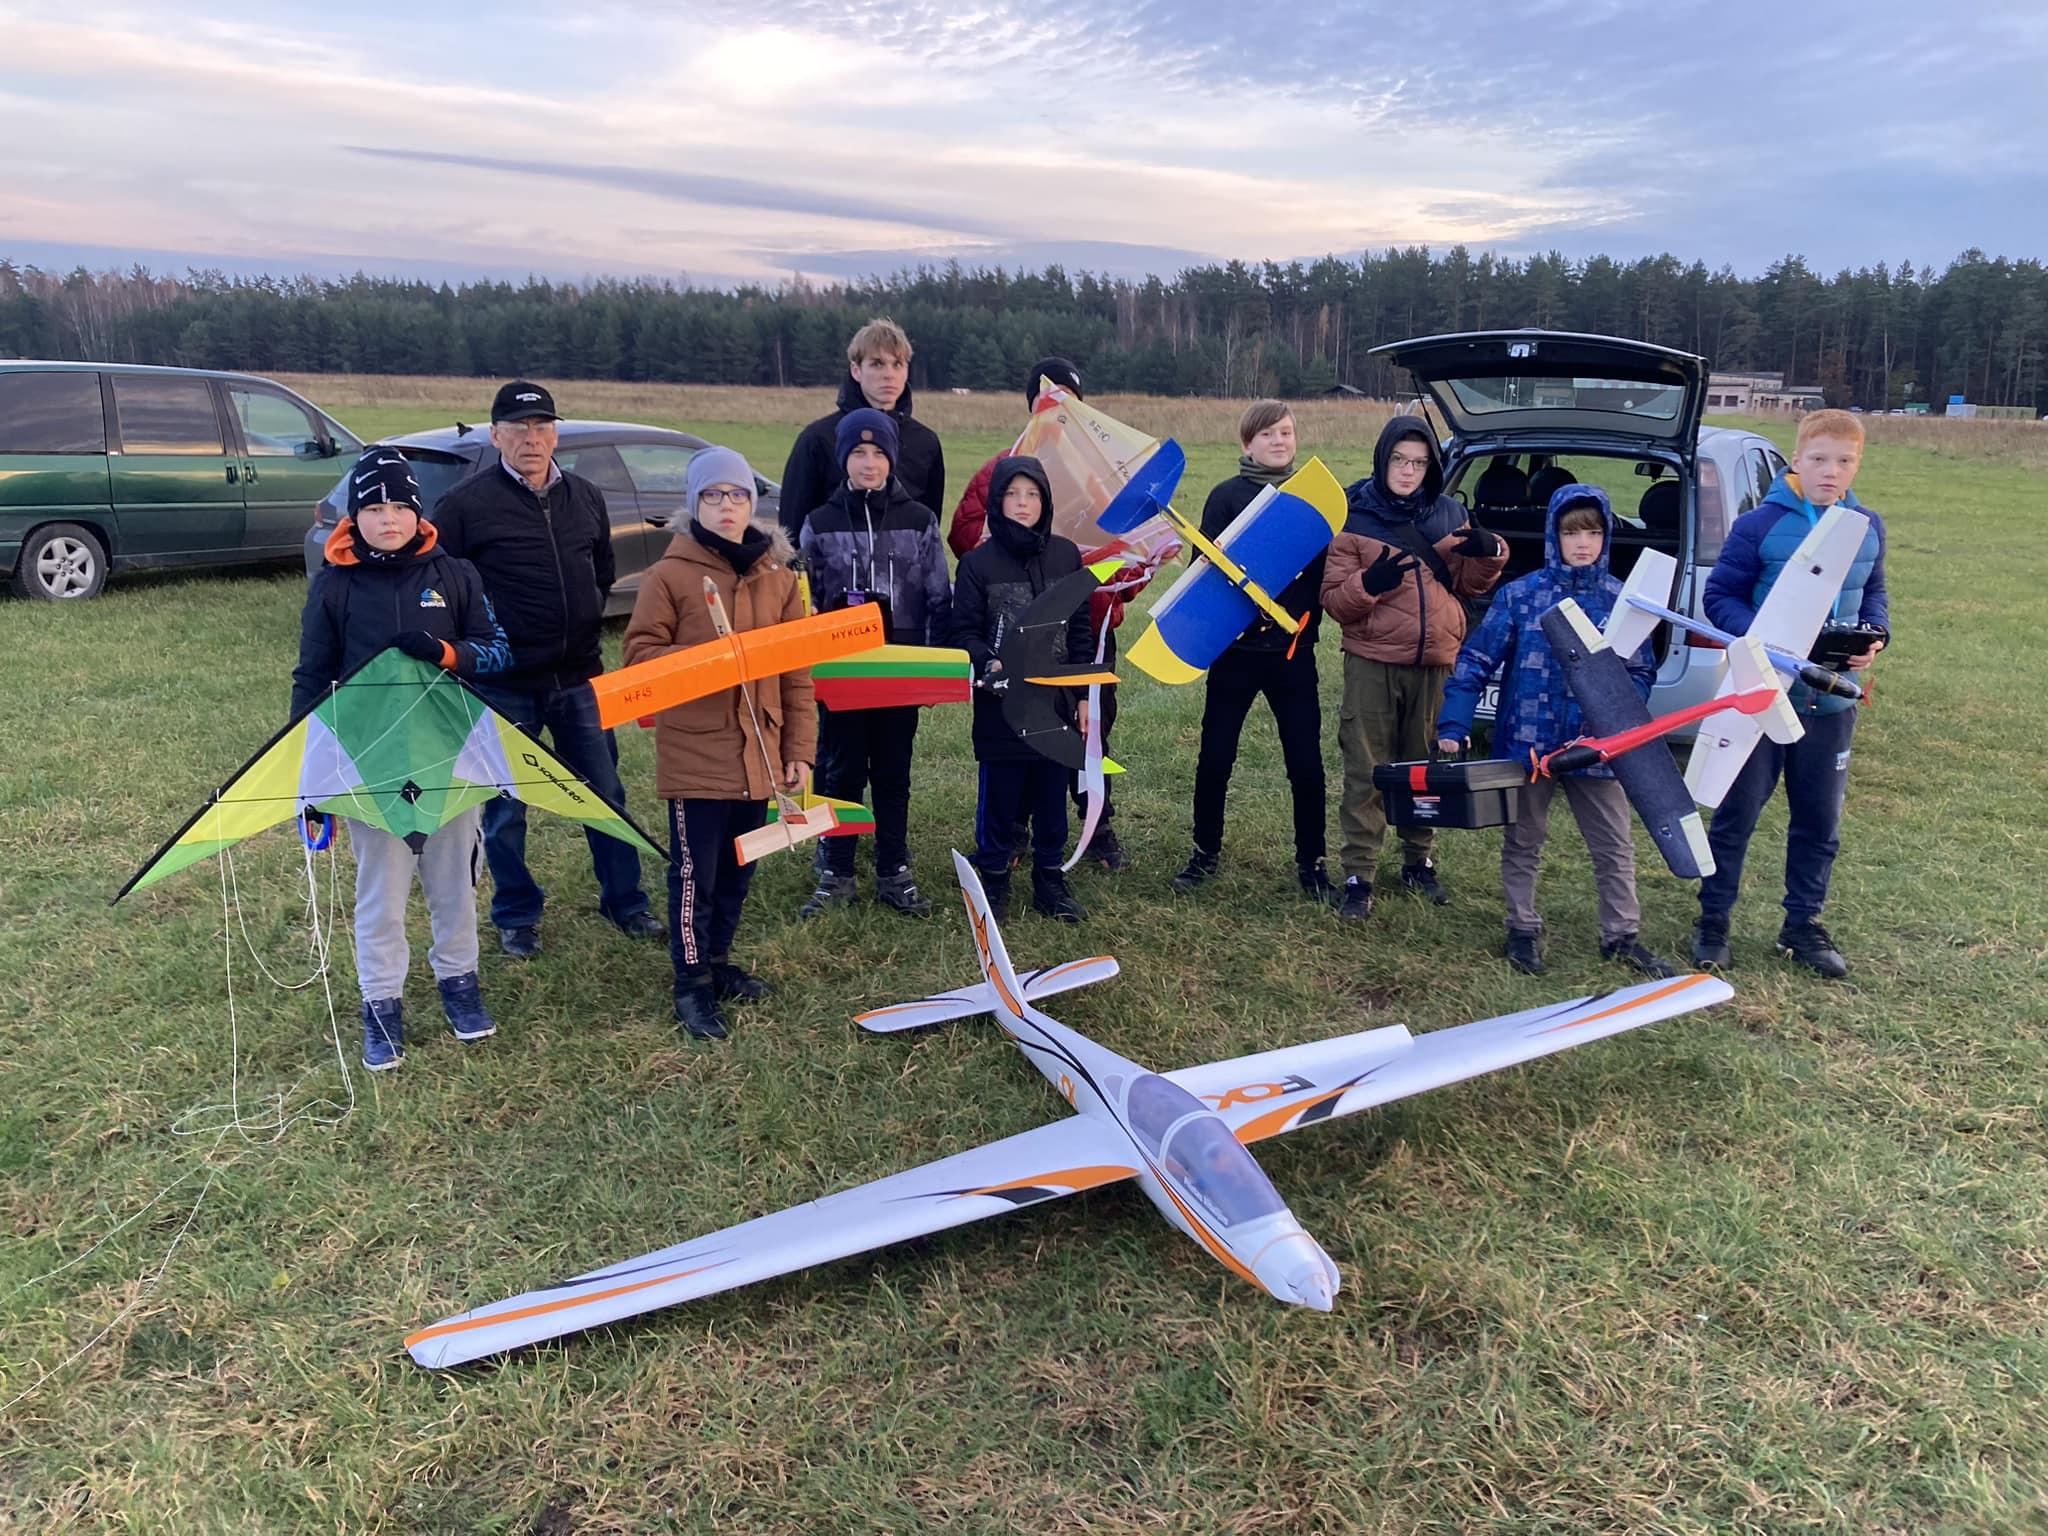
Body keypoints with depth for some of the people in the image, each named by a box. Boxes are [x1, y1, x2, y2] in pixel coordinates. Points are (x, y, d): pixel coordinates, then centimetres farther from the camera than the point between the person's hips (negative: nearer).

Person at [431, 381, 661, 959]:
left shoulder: (586, 498, 8)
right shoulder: (466, 503, -8)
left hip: (578, 678, 4)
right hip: (504, 686, -4)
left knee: (606, 795, 11)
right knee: (505, 810, 8)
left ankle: (624, 900, 27)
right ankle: (516, 917, 25)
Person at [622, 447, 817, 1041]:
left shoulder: (778, 578, 8)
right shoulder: (671, 574, -4)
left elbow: (797, 673, 8)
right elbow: (640, 652, -6)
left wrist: (799, 750, 5)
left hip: (758, 754, 5)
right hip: (694, 754, -4)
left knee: (738, 869, 16)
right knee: (695, 873, 2)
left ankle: (717, 962, 34)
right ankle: (692, 986, 15)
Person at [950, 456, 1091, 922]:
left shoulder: (1066, 556, 5)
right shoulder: (978, 563, -4)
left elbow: (1080, 629, 9)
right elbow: (964, 630, -3)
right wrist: (988, 663, -23)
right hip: (1001, 704, -2)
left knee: (1052, 793, 11)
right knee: (999, 794, 6)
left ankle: (1049, 878, 26)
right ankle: (994, 879, 22)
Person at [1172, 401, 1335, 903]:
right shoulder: (1227, 496, 0)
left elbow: (1327, 568, 9)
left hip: (1294, 649, 2)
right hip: (1236, 648, -1)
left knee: (1306, 762, 2)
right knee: (1215, 757, 6)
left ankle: (1310, 863, 17)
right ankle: (1205, 852, 24)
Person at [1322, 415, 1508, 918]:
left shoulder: (1450, 515, 10)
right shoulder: (1355, 518, -1)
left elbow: (1469, 585, 17)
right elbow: (1333, 599, -4)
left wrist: (1490, 553, -3)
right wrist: (1368, 584, -25)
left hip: (1434, 664, 3)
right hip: (1372, 664, -3)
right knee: (1365, 772, -1)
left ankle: (1418, 860, 29)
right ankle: (1358, 875, 6)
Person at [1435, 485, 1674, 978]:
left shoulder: (1621, 600, 1)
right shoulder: (1521, 594, -6)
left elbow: (1640, 673, 5)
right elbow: (1476, 661, -6)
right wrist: (1453, 727, -14)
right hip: (1528, 741, -2)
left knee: (1616, 846, 10)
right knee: (1523, 843, 13)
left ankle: (1622, 935, 26)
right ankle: (1523, 929, 29)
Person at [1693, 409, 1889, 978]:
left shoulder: (1869, 528, 5)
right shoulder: (1760, 525, -11)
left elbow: (1874, 594, 17)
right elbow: (1719, 595, -7)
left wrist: (1875, 636, -4)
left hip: (1831, 700, 5)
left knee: (1820, 822, 13)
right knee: (1736, 814, 5)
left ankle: (1803, 924, 28)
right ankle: (1713, 920, 18)